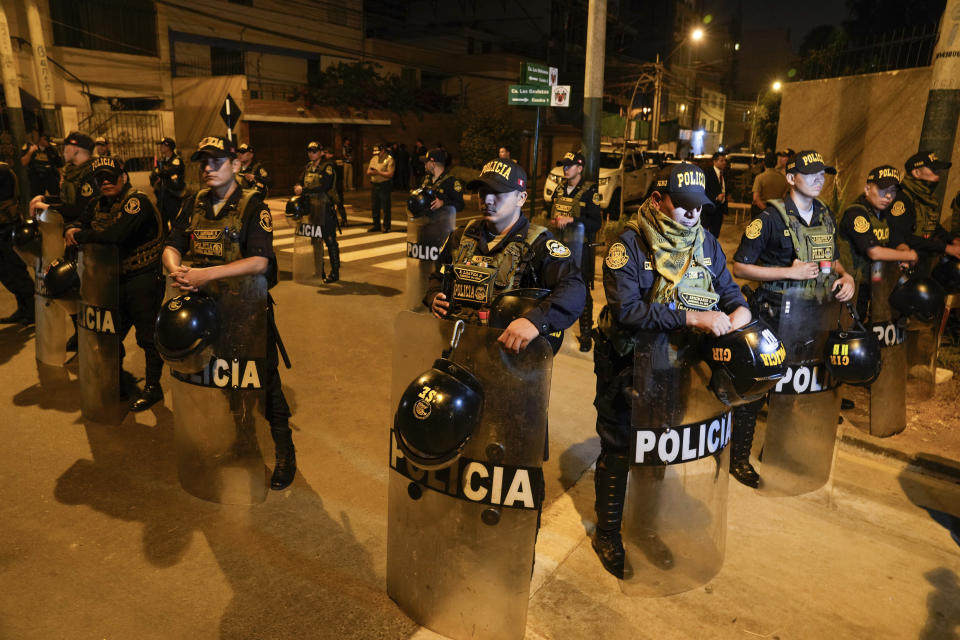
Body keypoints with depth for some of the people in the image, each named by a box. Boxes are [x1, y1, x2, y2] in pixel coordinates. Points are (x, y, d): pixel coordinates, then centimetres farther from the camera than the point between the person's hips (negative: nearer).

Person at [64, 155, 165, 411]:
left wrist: (79, 236, -16)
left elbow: (115, 234, -29)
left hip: (144, 278, -9)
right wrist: (71, 230, -7)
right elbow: (81, 223, 18)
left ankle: (153, 387, 8)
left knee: (147, 335, -3)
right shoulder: (101, 205, 11)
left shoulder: (138, 201, -16)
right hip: (116, 279, 9)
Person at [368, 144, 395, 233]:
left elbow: (390, 174, -16)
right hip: (374, 184, 7)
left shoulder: (389, 160, -7)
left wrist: (378, 172, -18)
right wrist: (370, 172, -8)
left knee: (385, 208, -4)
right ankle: (376, 226, 21)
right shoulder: (374, 159, 15)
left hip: (384, 185, -7)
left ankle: (386, 227, 4)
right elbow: (368, 171, 16)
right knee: (374, 207, 11)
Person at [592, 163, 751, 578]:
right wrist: (692, 318, -32)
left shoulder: (706, 243, 3)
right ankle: (607, 533, 25)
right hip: (627, 363, -5)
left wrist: (739, 310, -18)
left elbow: (728, 290, 7)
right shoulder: (630, 244, -16)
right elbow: (626, 310, -27)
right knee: (619, 449, 7)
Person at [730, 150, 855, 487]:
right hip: (774, 316, -6)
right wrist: (789, 272, -20)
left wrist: (845, 276, 0)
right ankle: (739, 456, 15)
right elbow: (740, 266, -14)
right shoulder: (771, 218, -12)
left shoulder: (826, 217, 9)